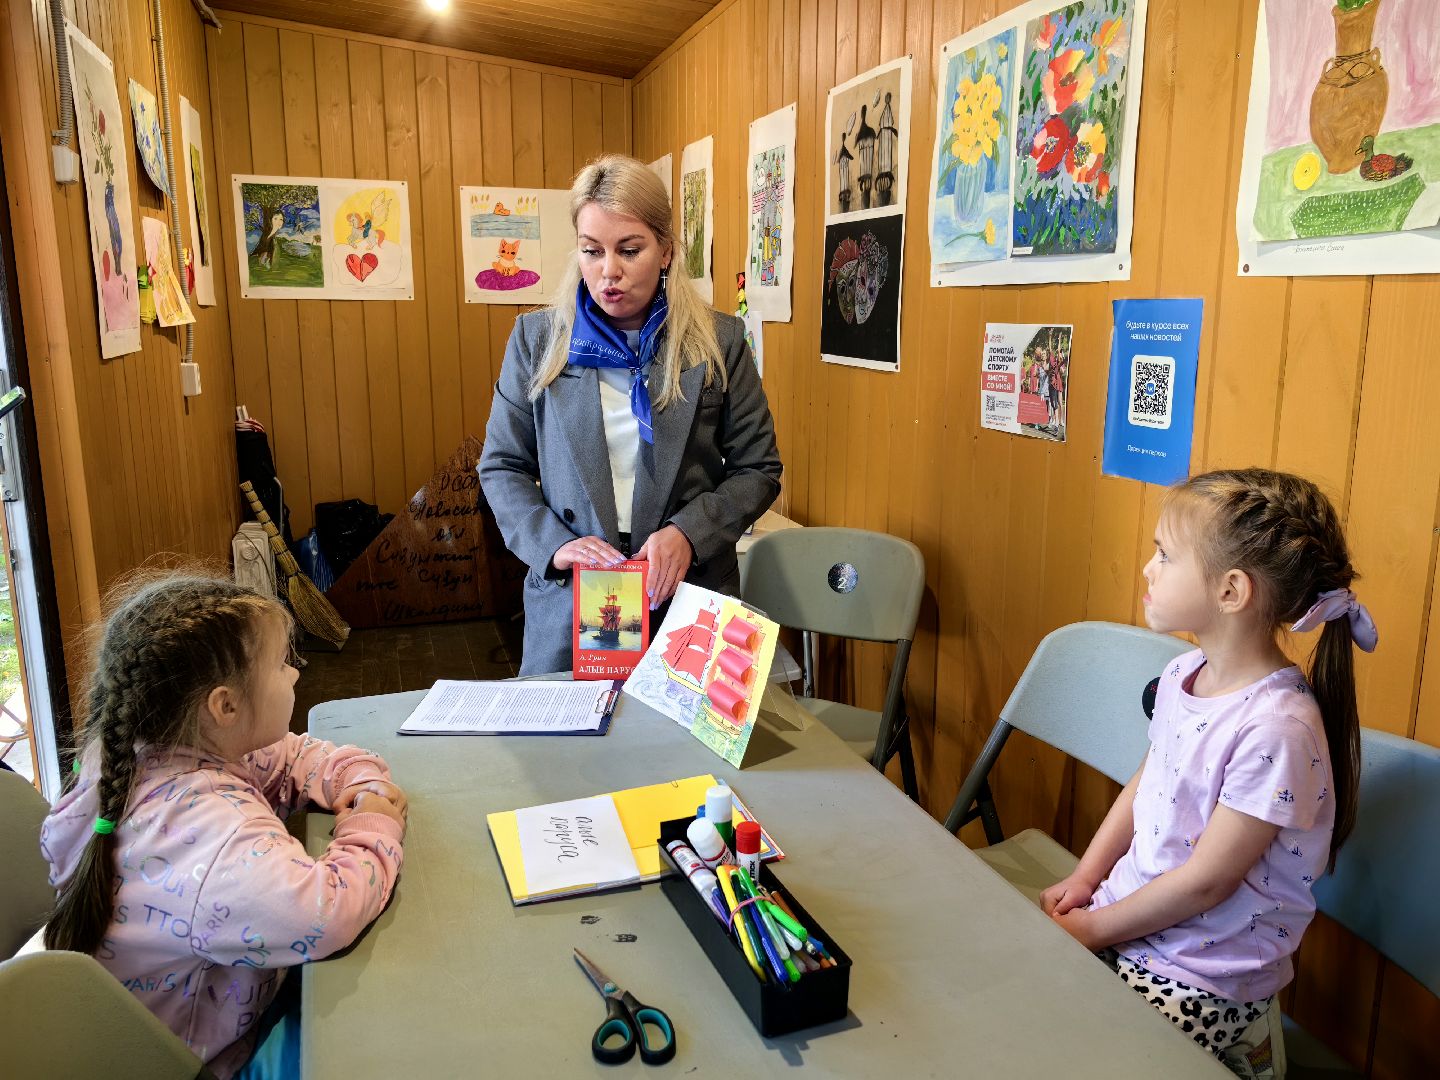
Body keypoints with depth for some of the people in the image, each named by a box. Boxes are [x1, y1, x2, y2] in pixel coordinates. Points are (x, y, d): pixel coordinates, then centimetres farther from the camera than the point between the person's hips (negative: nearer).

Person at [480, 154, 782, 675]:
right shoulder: (536, 338, 2)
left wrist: (688, 532, -16)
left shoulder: (719, 341, -2)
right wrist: (553, 543, -13)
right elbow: (501, 466, 4)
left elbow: (758, 470, 1)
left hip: (689, 596, 0)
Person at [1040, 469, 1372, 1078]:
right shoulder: (1183, 676, -1)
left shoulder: (1277, 728, -25)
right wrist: (1084, 880, 4)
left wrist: (1093, 927, -12)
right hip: (1129, 916, 7)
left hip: (1204, 979, -7)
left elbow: (1204, 883, -20)